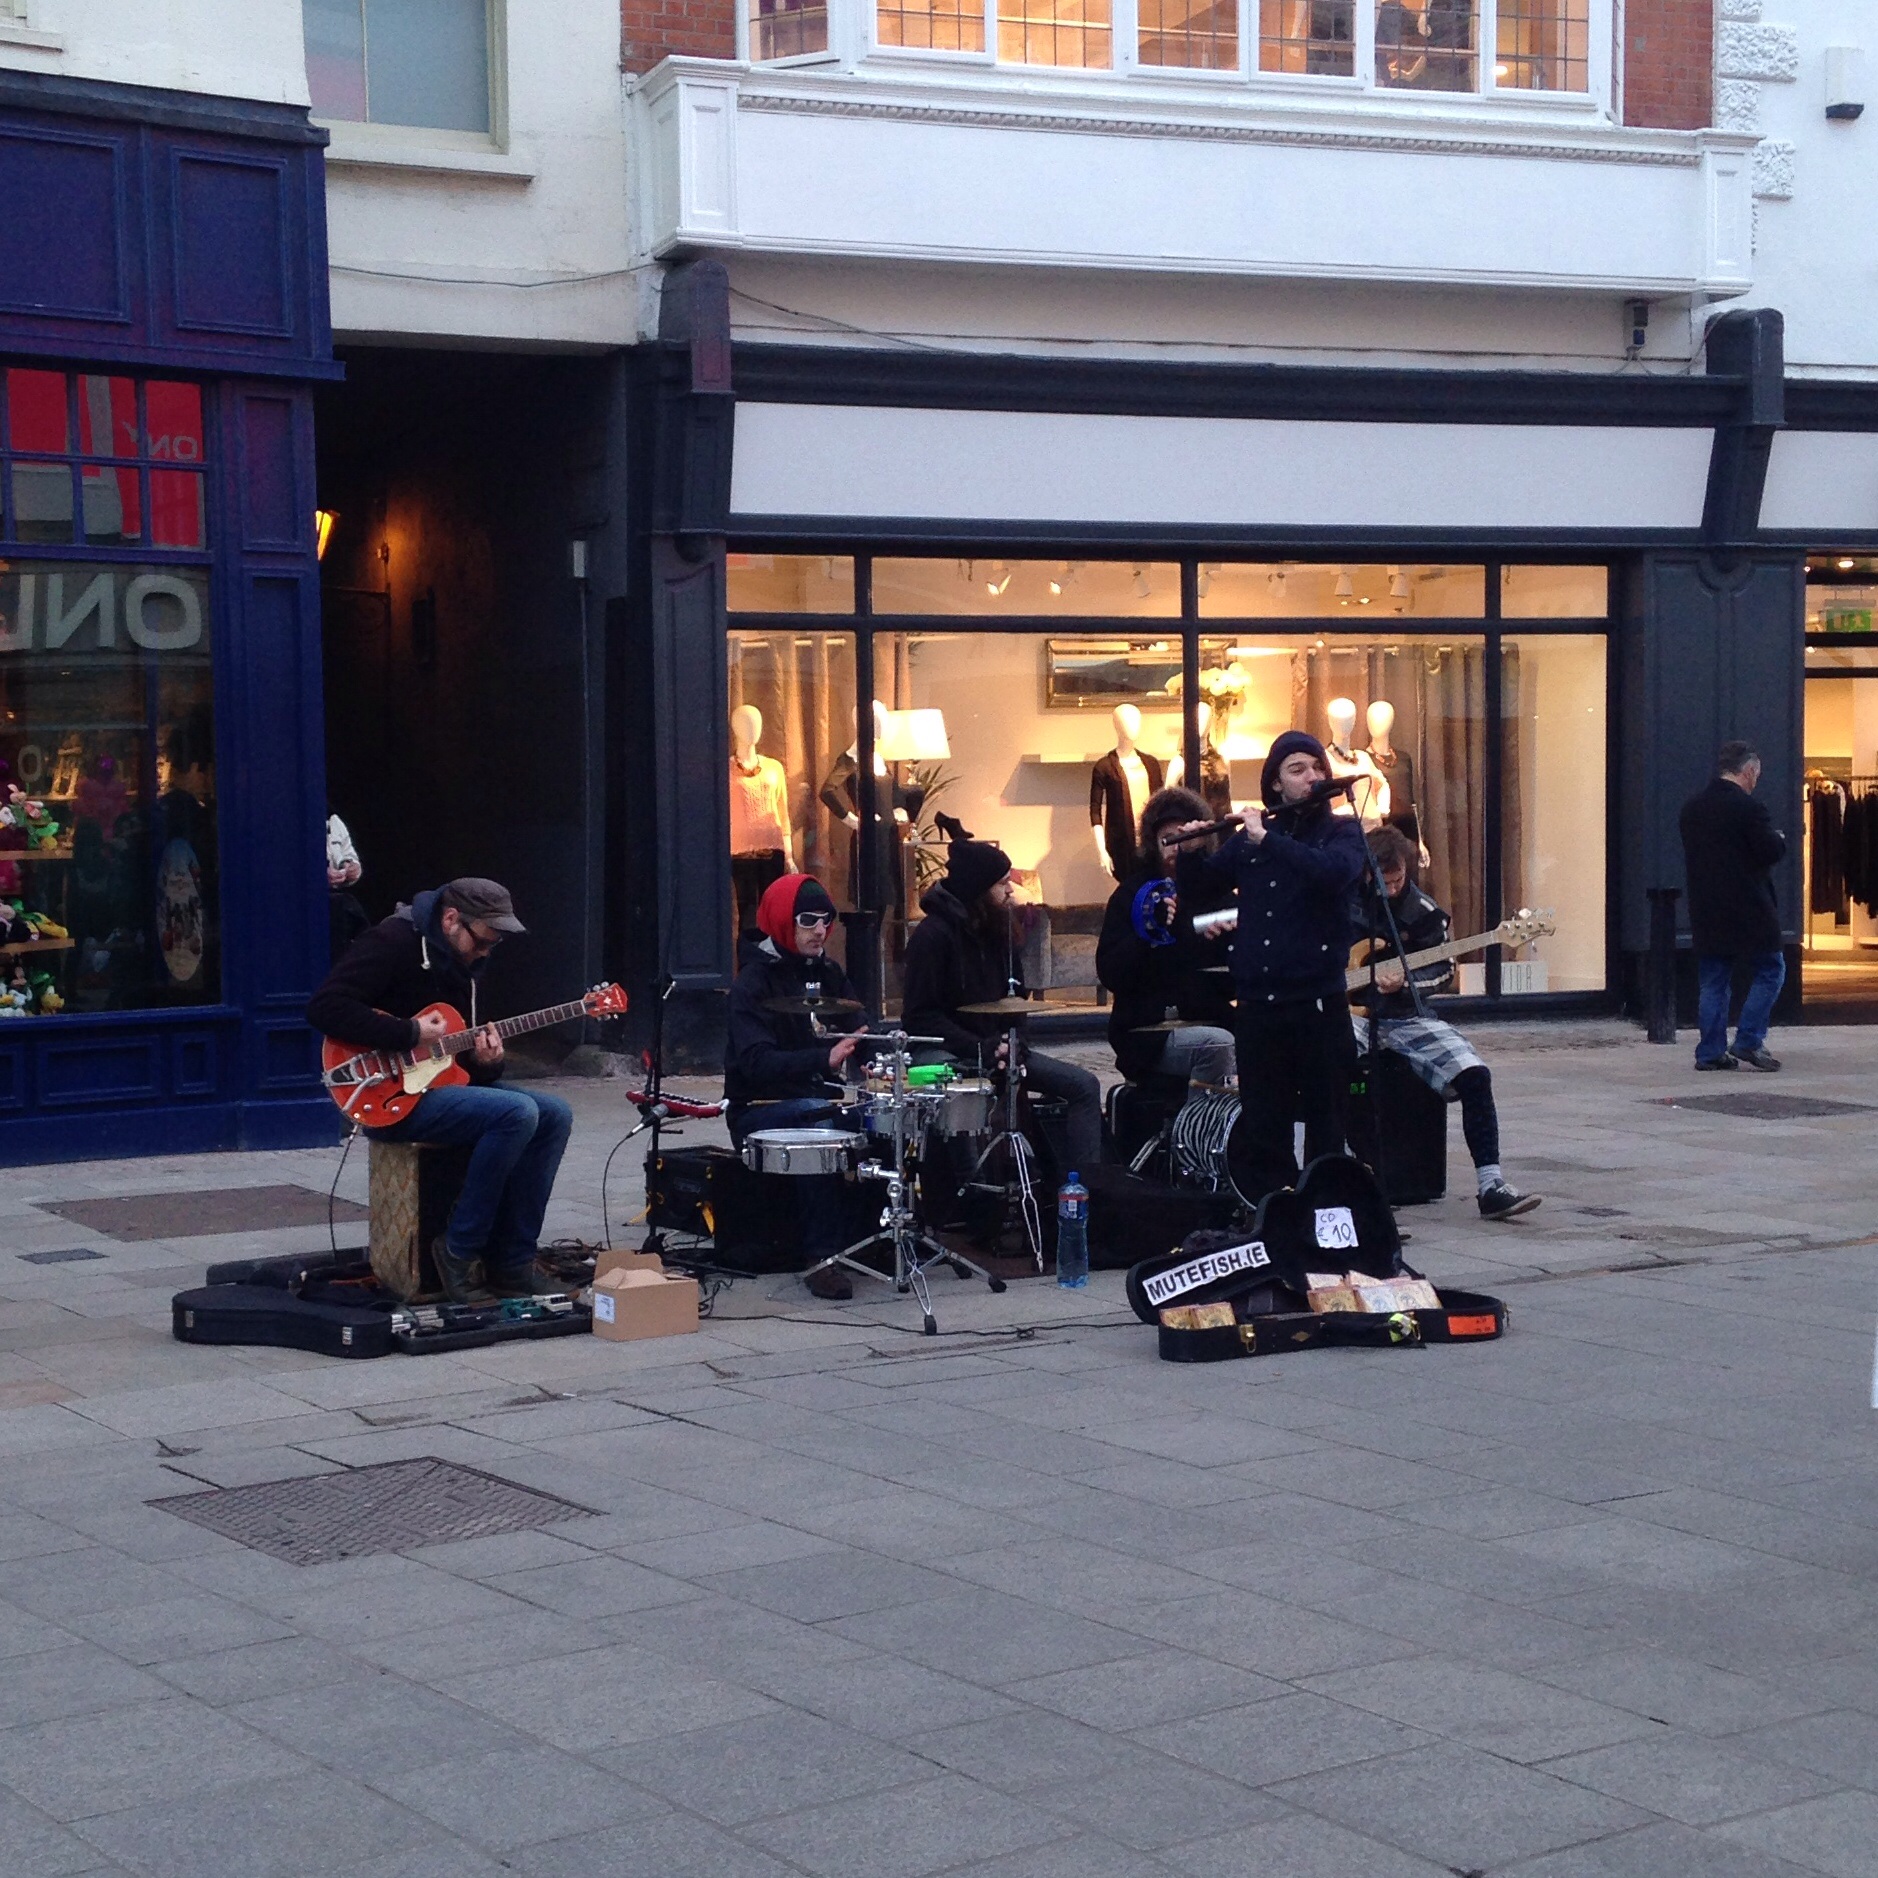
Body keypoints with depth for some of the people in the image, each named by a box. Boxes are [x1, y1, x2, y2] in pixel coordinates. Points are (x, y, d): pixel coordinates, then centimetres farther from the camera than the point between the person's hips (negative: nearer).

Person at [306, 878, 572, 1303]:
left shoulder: (463, 962, 14)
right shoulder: (393, 943, -13)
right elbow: (324, 1008, -23)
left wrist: (485, 1062, -4)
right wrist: (411, 1035, -23)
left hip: (446, 1084, 9)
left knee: (554, 1116, -5)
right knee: (518, 1113, -26)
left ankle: (510, 1263, -4)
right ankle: (459, 1253, -14)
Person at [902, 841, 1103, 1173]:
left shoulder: (998, 928, 11)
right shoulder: (933, 935, -13)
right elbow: (920, 1016, -17)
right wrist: (981, 1049, -22)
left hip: (998, 1049, 9)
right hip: (947, 1055, -9)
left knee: (1083, 1085, -3)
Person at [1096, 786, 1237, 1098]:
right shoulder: (1132, 894, 3)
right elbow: (1110, 975, -6)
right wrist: (1150, 930, -19)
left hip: (1209, 1021, 4)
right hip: (1150, 1033, -4)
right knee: (1218, 1044, -31)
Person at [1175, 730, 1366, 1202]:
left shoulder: (1342, 831, 4)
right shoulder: (1250, 836, 13)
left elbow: (1335, 871, -19)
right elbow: (1194, 889, 19)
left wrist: (1268, 840, -17)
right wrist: (1191, 851, 0)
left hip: (1318, 1003, -3)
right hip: (1257, 1004, 3)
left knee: (1325, 1128, 1)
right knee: (1263, 1129, 6)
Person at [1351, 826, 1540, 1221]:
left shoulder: (1421, 911, 1)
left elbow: (1444, 971, 7)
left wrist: (1404, 981, -13)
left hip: (1404, 1016, 3)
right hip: (1349, 1009, -2)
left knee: (1473, 1075, -17)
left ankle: (1490, 1187, -16)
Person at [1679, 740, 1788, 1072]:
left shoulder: (1692, 807, 9)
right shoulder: (1748, 807, -14)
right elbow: (1772, 851, -17)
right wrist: (1779, 839, 3)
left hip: (1705, 910, 7)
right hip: (1748, 910, -6)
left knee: (1713, 981, 10)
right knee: (1770, 970, 7)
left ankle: (1710, 1051, 8)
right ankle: (1748, 1040, -1)